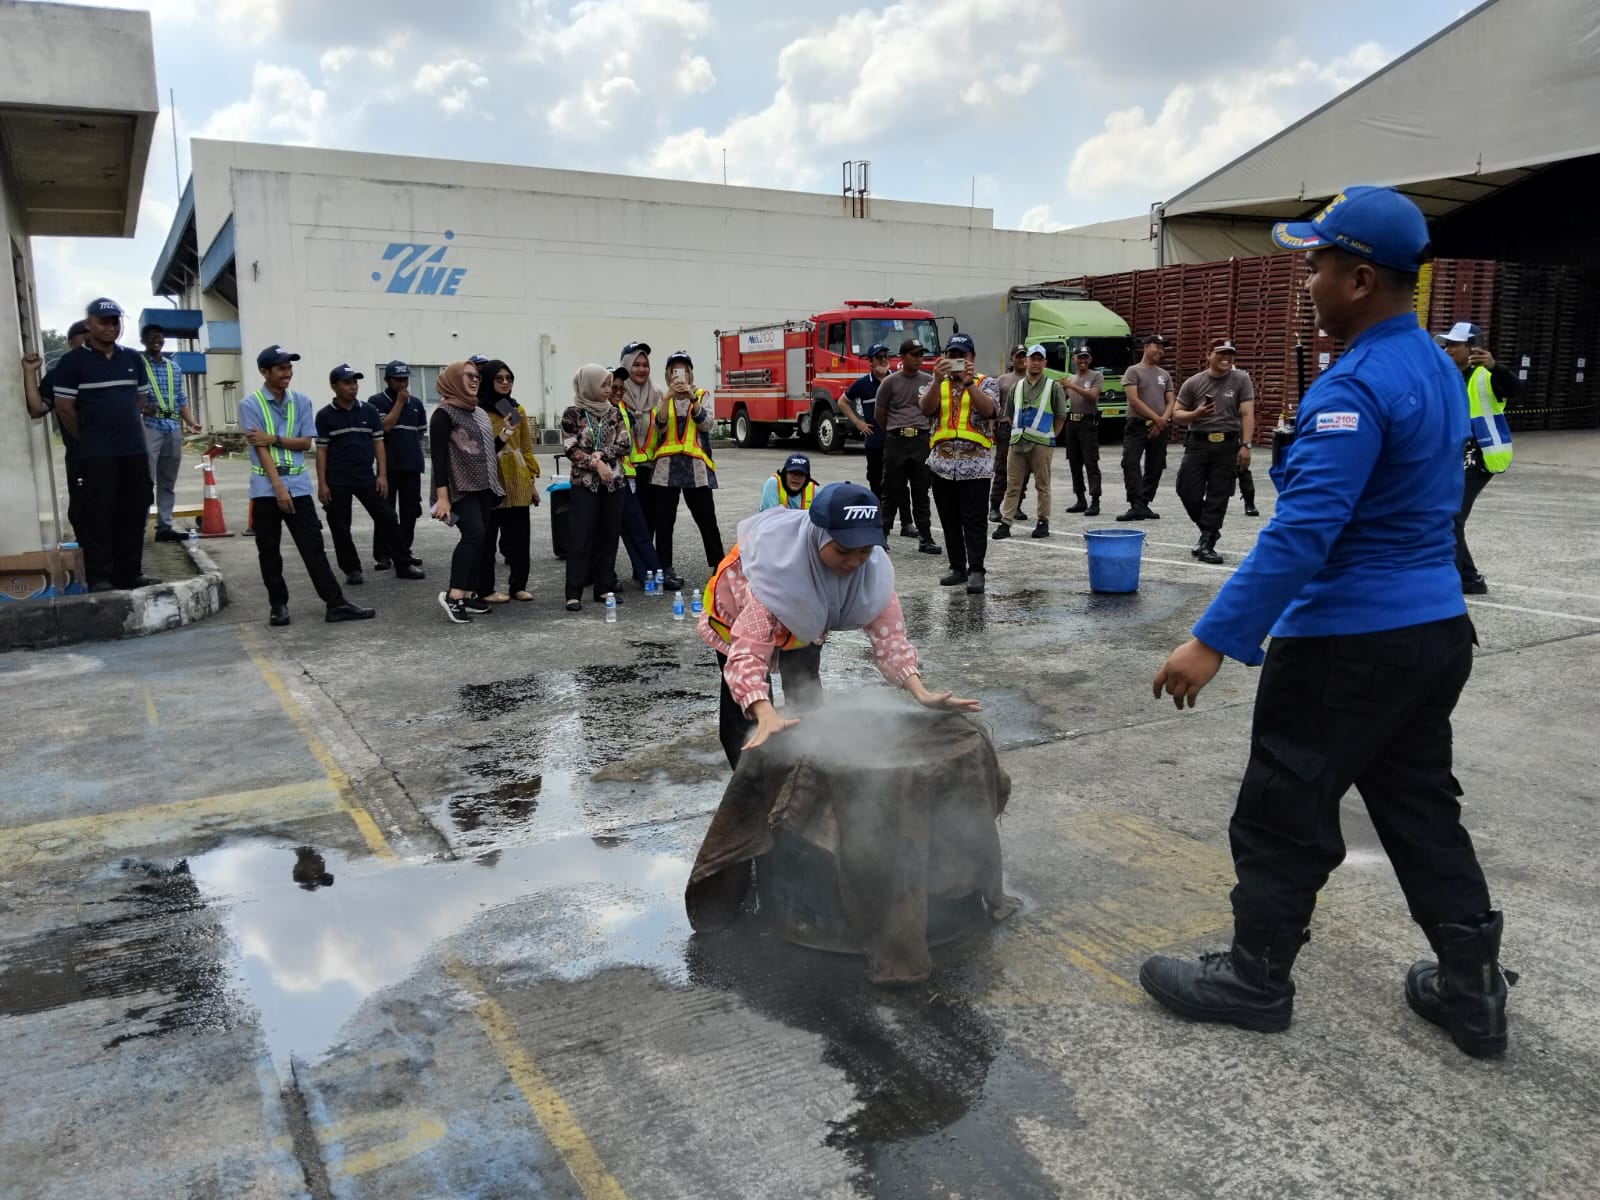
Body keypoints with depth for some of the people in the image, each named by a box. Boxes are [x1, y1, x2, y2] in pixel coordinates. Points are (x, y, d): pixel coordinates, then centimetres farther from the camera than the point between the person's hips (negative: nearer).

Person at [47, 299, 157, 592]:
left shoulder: (133, 359, 11)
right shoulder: (72, 362, -3)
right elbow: (64, 407, -3)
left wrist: (122, 424, 14)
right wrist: (90, 437, 4)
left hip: (135, 450, 5)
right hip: (96, 454, -4)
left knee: (132, 514, 6)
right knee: (98, 515, -4)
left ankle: (130, 572, 14)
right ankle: (99, 577, 0)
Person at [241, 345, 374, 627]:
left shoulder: (301, 401, 6)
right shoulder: (250, 404, -5)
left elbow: (306, 443, 3)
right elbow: (260, 448, -11)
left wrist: (274, 439, -13)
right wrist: (278, 487, -16)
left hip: (299, 485, 2)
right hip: (266, 488, -2)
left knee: (314, 547, 0)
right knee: (269, 552, 5)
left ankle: (336, 604, -1)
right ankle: (278, 605, 17)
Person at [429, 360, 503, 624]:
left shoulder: (480, 413, 15)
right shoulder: (444, 414, -9)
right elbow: (438, 456, -15)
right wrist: (442, 495, -21)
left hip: (483, 487, 8)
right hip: (461, 488, -8)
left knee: (481, 540, 5)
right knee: (474, 534, -21)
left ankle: (469, 595, 12)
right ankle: (453, 595, -19)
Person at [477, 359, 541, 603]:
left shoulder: (518, 410, 13)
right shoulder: (478, 410, -4)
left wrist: (532, 480, 12)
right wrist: (502, 436, -19)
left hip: (518, 481, 5)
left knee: (521, 536, 7)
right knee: (488, 536, 2)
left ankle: (518, 585, 18)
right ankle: (485, 589, 9)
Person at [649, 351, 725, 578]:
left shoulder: (701, 395, 7)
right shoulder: (662, 398, 9)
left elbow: (706, 424, -8)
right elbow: (659, 427, -7)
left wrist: (692, 398, -20)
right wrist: (667, 398, -19)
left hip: (696, 466, -1)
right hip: (667, 466, 1)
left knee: (706, 518, 2)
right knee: (664, 521, 2)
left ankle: (718, 565, 14)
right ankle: (665, 568, 10)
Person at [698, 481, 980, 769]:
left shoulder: (873, 568, -31)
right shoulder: (775, 566, -46)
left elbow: (888, 633, -27)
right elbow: (748, 651, -52)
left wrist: (921, 694, -42)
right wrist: (767, 717, -67)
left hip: (805, 613, 4)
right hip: (743, 609, -4)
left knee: (806, 689, 7)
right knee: (742, 713, -9)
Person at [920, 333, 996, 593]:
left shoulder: (985, 383, 6)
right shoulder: (938, 385, 13)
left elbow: (989, 410, -13)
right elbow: (926, 408, -5)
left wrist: (969, 383, -21)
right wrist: (938, 381, -18)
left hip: (975, 465, -4)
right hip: (942, 464, 4)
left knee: (974, 521, -6)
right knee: (950, 521, 8)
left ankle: (976, 571, -5)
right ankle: (957, 568, 16)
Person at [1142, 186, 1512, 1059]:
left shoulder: (1356, 387, -21)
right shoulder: (1435, 369, 11)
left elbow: (1300, 532, -29)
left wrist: (1214, 641, -29)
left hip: (1350, 644, -10)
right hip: (1435, 628, 10)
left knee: (1283, 815, 5)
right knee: (1421, 807, 19)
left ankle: (1255, 979, 20)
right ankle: (1471, 989, 28)